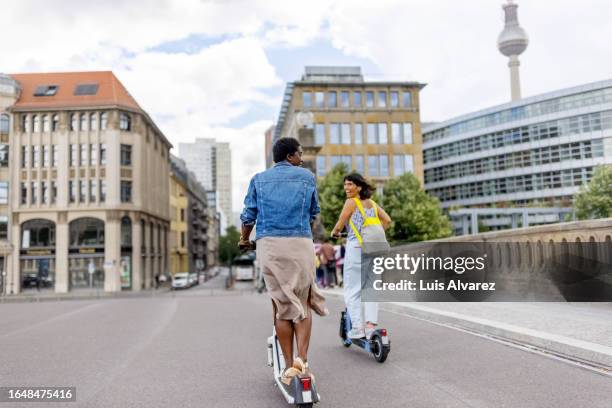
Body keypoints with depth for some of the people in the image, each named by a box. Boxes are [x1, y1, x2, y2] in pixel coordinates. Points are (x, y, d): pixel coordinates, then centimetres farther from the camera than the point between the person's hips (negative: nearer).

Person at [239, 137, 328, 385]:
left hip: (268, 244, 2)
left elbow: (248, 215, 10)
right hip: (301, 243, -1)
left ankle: (289, 366, 8)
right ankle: (302, 359, -5)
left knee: (282, 305, 7)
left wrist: (244, 239, 26)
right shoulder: (307, 177, 11)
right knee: (303, 303, 9)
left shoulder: (259, 179, 13)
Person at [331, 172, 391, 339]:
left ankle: (357, 327, 0)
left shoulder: (351, 202, -4)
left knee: (352, 290, 2)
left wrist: (334, 233, 16)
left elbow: (339, 225, -4)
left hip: (356, 248, -6)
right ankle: (371, 324, 3)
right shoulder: (372, 203, 13)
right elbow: (387, 220, 11)